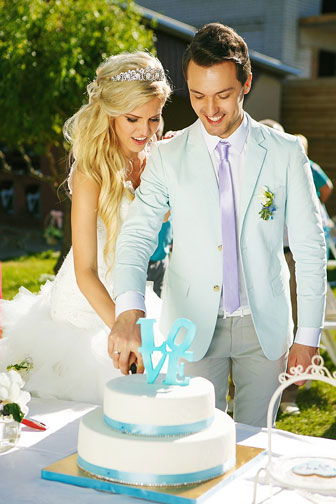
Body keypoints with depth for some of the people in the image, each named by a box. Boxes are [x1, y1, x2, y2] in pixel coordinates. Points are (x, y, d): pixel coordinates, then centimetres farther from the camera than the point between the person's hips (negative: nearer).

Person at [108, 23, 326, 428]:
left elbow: (309, 247, 0)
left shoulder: (285, 153, -2)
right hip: (193, 326, 0)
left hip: (264, 326, 0)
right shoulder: (168, 157, -3)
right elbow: (136, 236, -12)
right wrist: (128, 313, -30)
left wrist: (308, 334, -2)